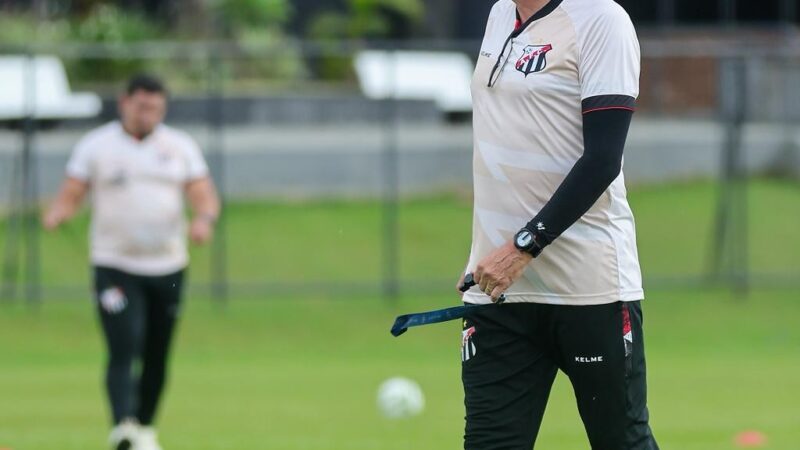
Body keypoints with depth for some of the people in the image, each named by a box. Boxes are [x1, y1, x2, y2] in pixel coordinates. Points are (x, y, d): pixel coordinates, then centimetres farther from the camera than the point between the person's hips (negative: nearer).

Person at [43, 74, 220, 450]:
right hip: (115, 268, -3)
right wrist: (55, 216, -23)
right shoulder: (95, 146, 1)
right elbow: (70, 196, -1)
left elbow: (205, 196, 5)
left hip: (168, 267, 3)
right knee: (123, 351, -19)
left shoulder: (179, 146, 7)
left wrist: (204, 219, -18)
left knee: (157, 359, 8)